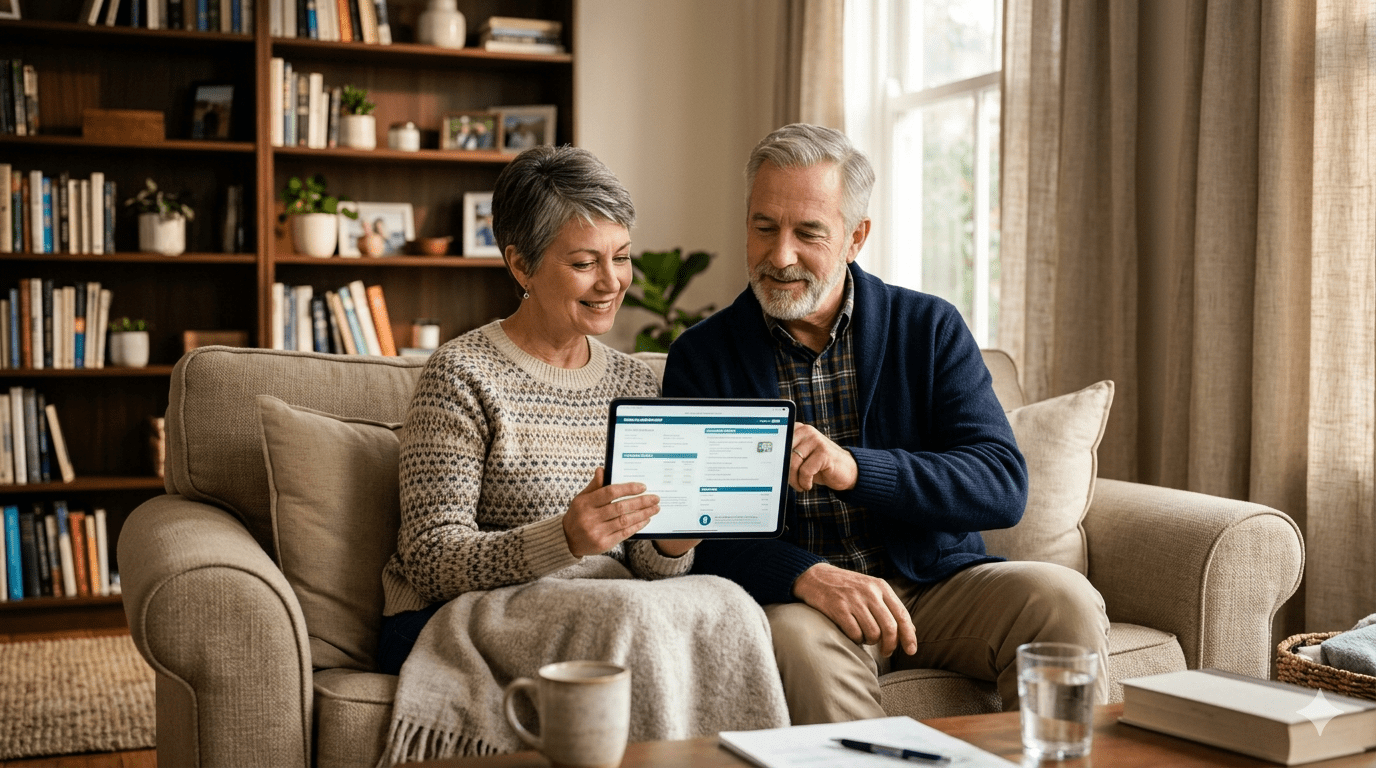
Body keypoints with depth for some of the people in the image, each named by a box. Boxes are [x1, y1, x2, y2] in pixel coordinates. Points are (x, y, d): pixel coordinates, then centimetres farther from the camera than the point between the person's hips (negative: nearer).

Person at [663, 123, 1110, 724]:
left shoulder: (932, 330, 4)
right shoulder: (700, 357, 2)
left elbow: (1004, 487, -8)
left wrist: (855, 469, -25)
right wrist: (806, 576, -27)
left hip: (937, 584, 2)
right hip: (792, 598, -1)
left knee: (1065, 600, -25)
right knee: (797, 635, -35)